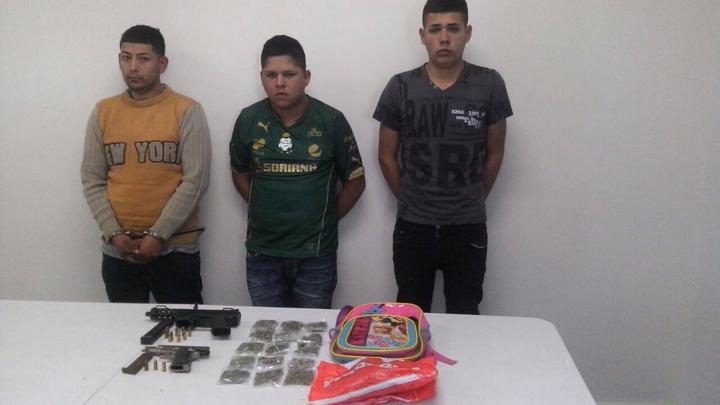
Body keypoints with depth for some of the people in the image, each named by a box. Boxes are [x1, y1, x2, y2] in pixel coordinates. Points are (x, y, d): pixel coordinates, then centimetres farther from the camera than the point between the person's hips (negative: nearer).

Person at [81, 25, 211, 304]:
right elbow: (92, 181, 6)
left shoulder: (186, 111, -5)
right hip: (117, 251, 4)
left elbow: (195, 180, -10)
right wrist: (114, 234, -6)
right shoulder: (103, 112, 7)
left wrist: (158, 235, -14)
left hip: (174, 248, -3)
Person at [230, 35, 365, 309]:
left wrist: (324, 220, 0)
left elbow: (355, 181, 0)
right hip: (262, 254, 2)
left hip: (316, 255, -1)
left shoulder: (331, 121, -9)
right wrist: (266, 212, 6)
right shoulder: (248, 120, -2)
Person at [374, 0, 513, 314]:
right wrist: (410, 202, 8)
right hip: (412, 227, 1)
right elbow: (387, 156, 5)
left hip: (468, 227, 0)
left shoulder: (490, 85, -5)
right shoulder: (400, 88, -4)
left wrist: (474, 202, 11)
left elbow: (494, 154, 5)